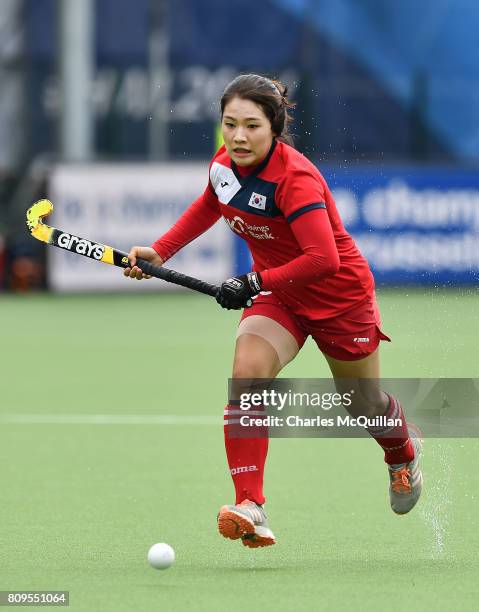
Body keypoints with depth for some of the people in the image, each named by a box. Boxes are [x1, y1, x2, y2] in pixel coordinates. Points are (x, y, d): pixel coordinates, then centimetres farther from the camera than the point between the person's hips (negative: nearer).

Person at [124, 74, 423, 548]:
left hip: (339, 296, -5)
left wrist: (255, 282, -40)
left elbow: (324, 259, -41)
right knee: (246, 375, -24)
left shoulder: (294, 178, -32)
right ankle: (249, 509, -29)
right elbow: (207, 207, 15)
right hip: (279, 297, 5)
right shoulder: (224, 165, -10)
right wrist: (159, 252, 5)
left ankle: (403, 454, 53)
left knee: (364, 406, 15)